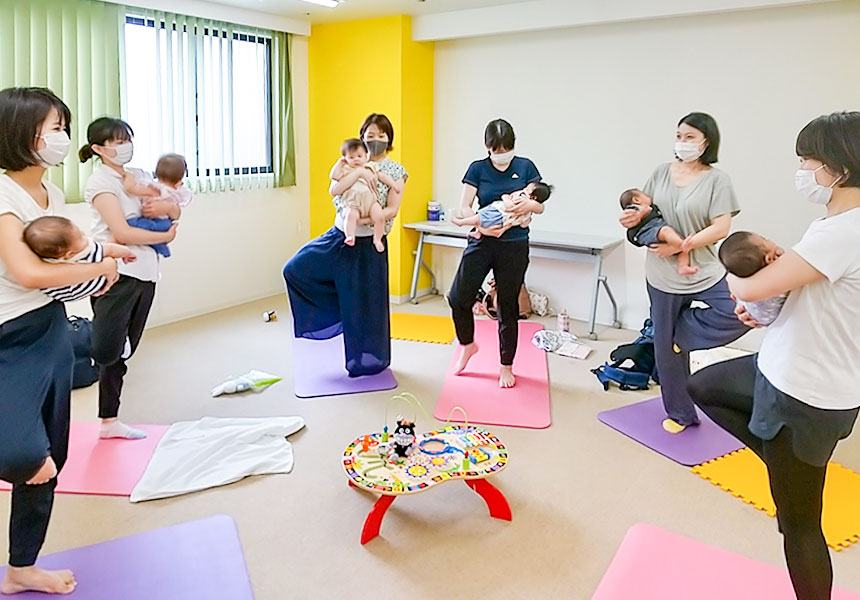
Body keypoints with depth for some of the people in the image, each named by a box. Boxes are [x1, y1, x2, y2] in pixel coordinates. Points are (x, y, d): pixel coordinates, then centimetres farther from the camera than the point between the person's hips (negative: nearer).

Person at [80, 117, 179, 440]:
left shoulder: (137, 176, 14)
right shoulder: (100, 181, -6)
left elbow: (176, 212, 19)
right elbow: (122, 233, -15)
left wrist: (168, 206, -3)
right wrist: (165, 236, -5)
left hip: (145, 273, 7)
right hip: (116, 273, -7)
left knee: (122, 354, 12)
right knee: (106, 352, -16)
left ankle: (109, 421, 21)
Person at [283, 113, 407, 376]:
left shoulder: (395, 171, 0)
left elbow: (392, 209, -10)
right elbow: (334, 190, -11)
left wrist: (366, 219, -26)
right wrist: (359, 171, -23)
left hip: (369, 244, -3)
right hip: (339, 237, 4)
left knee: (366, 304, 3)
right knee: (296, 269, -6)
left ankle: (369, 360, 23)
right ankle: (337, 311, 10)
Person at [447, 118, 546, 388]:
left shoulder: (525, 167, 4)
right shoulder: (477, 168, 2)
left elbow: (541, 206, 5)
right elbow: (464, 207, -3)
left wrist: (529, 204, -19)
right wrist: (481, 226, -23)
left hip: (514, 246, 0)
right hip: (482, 242, 1)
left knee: (508, 307, 6)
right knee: (458, 297, -8)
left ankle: (506, 366, 21)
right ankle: (467, 345, 22)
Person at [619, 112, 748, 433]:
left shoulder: (716, 180, -6)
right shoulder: (661, 173, 5)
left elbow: (720, 228, -12)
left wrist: (679, 246, -20)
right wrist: (633, 217, -9)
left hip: (705, 271, -2)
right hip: (663, 277, 2)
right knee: (666, 347, 8)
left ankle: (683, 331, 2)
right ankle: (680, 413, 28)